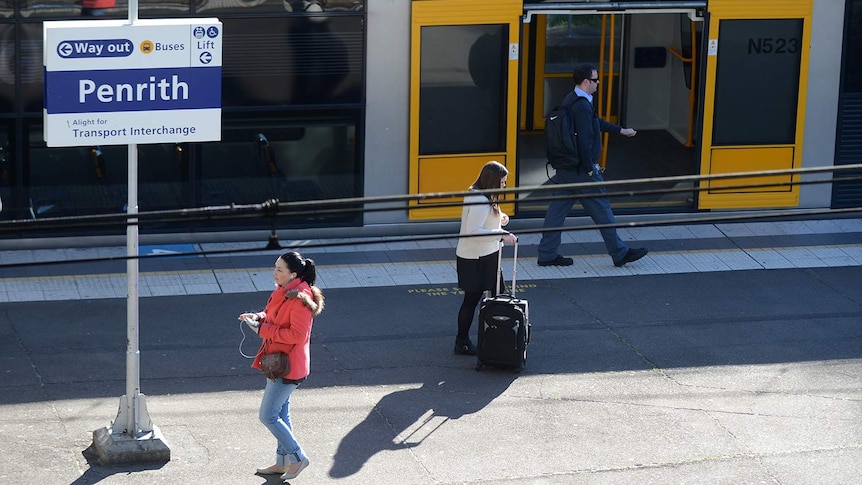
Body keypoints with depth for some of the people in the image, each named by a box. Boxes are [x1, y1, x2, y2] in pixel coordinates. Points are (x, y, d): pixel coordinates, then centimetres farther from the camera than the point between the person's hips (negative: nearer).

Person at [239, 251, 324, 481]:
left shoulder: (300, 299, -23)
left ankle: (297, 457, 8)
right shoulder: (283, 292, 7)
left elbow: (297, 334, -27)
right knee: (280, 414, 18)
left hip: (288, 365, -10)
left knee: (268, 416, -4)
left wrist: (263, 329, -22)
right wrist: (258, 317, -1)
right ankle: (283, 461, 29)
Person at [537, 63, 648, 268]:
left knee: (558, 209, 11)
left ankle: (547, 254, 14)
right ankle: (619, 253, 13)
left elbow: (596, 122, 26)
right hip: (581, 170, -10)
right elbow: (584, 141, -25)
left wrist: (621, 130, 34)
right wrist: (590, 169, -18)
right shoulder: (582, 106, -22)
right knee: (601, 209, 2)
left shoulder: (571, 100, 11)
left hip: (565, 168, 10)